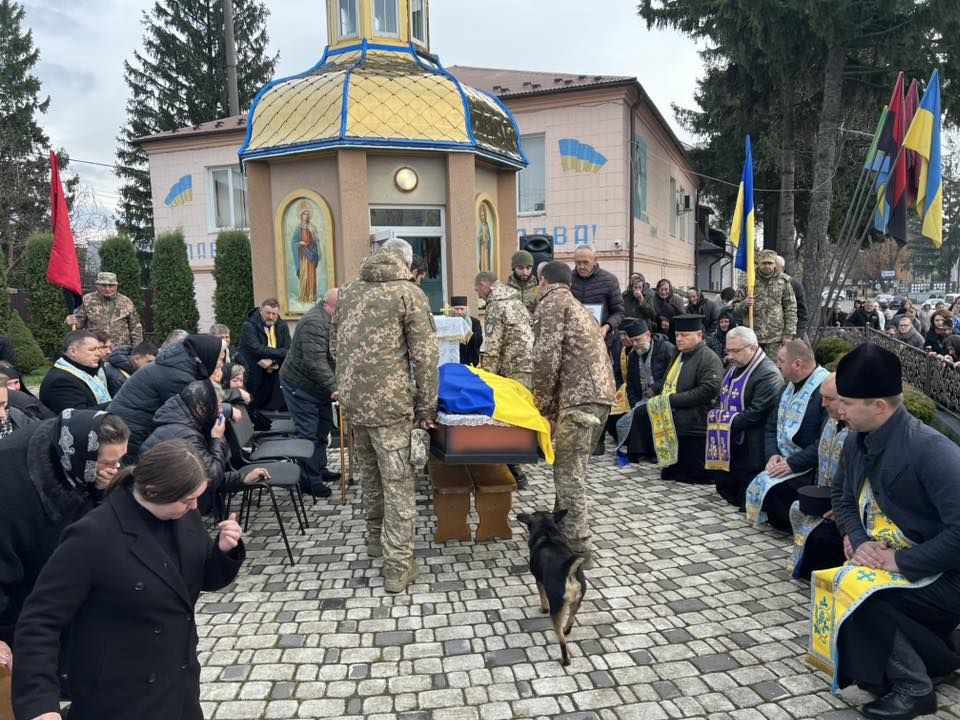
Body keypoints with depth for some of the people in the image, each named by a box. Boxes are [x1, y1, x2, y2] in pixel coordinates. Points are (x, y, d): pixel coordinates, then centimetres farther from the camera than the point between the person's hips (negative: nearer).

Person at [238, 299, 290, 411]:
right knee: (252, 408, -7)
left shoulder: (282, 326, 5)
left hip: (274, 375, 4)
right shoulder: (249, 326, -9)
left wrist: (272, 360, -22)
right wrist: (280, 352, -18)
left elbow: (288, 350, -4)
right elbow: (256, 349, -22)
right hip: (253, 376, -4)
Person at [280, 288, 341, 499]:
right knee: (308, 434, -5)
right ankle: (310, 481, 2)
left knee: (323, 429, 16)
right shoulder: (314, 323, -26)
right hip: (301, 386, -10)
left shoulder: (330, 319, 4)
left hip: (318, 386, 10)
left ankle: (320, 469, 29)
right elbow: (315, 362, -33)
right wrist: (334, 387, -36)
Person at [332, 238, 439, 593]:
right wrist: (427, 406, -2)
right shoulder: (409, 293, -6)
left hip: (352, 398, 6)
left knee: (368, 473, 22)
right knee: (398, 482, 2)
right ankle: (398, 567, 6)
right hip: (389, 401, -6)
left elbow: (335, 344, 18)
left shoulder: (348, 290, 11)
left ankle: (375, 538, 39)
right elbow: (425, 356, -9)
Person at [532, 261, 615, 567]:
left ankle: (578, 547, 0)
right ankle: (564, 527, 31)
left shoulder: (551, 302, 0)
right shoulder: (579, 307, 29)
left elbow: (547, 356, -12)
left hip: (579, 396, -9)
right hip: (602, 392, 9)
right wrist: (552, 402, 27)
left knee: (568, 472, -4)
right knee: (573, 467, 20)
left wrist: (542, 400, -1)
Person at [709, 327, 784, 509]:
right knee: (724, 489, 18)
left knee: (746, 499, 4)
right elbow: (723, 401, 19)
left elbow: (755, 414, -25)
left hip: (750, 451, -9)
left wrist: (725, 424, -18)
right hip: (727, 446, 9)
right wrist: (716, 415, -1)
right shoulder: (735, 367, 11)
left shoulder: (768, 375, -19)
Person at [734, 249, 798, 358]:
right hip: (752, 336, 1)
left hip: (775, 337, -1)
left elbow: (791, 309, 4)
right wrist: (744, 304, -14)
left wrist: (789, 334, -3)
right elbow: (736, 308, 10)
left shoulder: (783, 282, 4)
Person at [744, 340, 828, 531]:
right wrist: (773, 454, -2)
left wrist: (792, 464, -21)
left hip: (810, 470, -8)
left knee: (770, 489, -23)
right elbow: (772, 426, 16)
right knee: (755, 487, -7)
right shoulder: (789, 387, 13)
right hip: (785, 463, 8)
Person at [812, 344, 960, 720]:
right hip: (885, 560, 9)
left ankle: (914, 687, -4)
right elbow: (842, 495, 12)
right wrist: (858, 539, -6)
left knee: (858, 593, -27)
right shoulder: (857, 441, -1)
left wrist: (901, 561, -25)